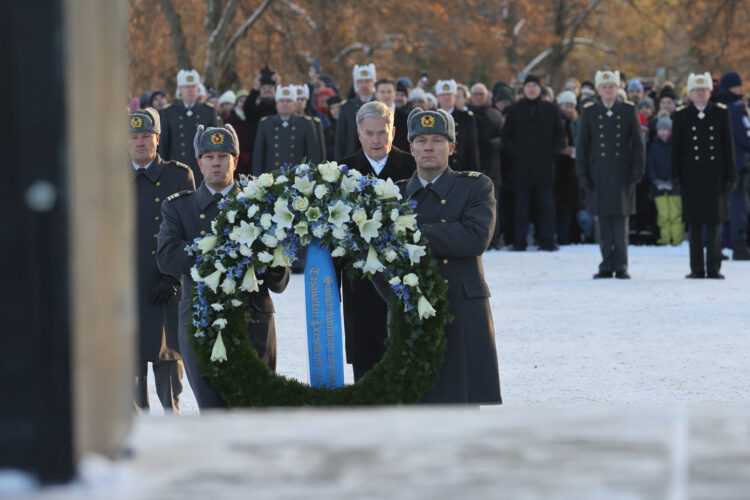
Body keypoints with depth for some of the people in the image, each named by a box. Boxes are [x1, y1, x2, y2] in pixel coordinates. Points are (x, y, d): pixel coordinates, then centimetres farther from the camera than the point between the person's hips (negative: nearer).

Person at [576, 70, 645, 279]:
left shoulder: (628, 111, 6)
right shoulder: (589, 112, 7)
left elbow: (638, 142, 6)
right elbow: (581, 145, 7)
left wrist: (637, 170, -2)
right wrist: (582, 174, 1)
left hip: (622, 174, -1)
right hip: (599, 174, 1)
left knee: (621, 220, -3)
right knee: (604, 222, 4)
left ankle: (621, 266, 0)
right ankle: (606, 266, 9)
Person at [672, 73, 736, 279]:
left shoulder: (721, 113, 6)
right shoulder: (681, 116, 6)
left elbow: (728, 146, 6)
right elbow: (676, 148, 6)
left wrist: (730, 176, 2)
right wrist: (676, 176, -2)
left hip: (714, 175, 0)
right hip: (691, 176, 0)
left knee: (715, 221, 0)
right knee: (694, 223, 2)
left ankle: (713, 267, 4)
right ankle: (697, 268, 7)